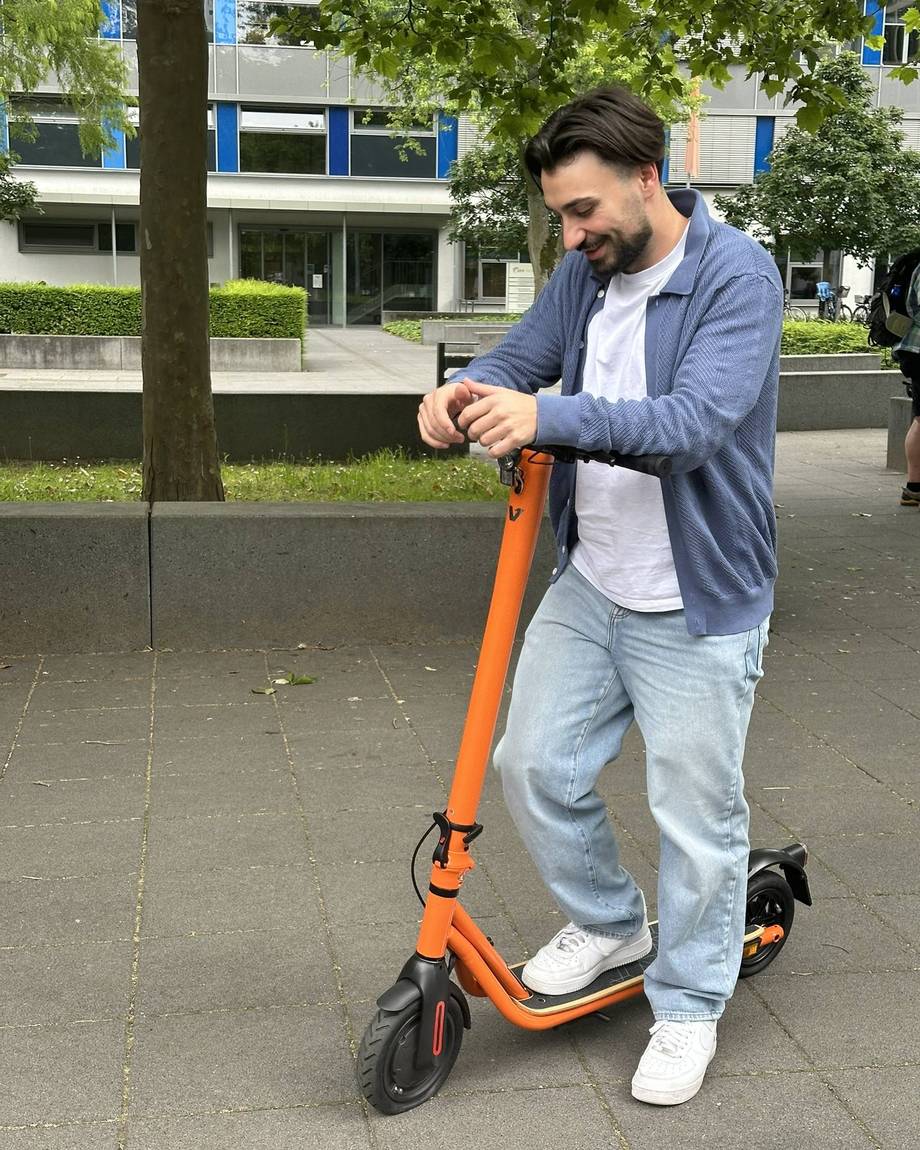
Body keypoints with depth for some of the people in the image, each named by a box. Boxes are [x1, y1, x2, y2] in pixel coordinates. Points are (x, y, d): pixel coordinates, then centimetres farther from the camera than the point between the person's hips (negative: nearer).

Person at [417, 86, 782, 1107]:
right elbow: (521, 356, 4)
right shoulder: (587, 270, 3)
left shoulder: (737, 275, -18)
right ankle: (606, 921, 37)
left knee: (697, 819, 5)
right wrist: (467, 391, -20)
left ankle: (687, 1006, 27)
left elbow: (696, 422, -29)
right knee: (534, 765, 10)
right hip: (587, 586, 6)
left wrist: (550, 417, -41)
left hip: (697, 609, -6)